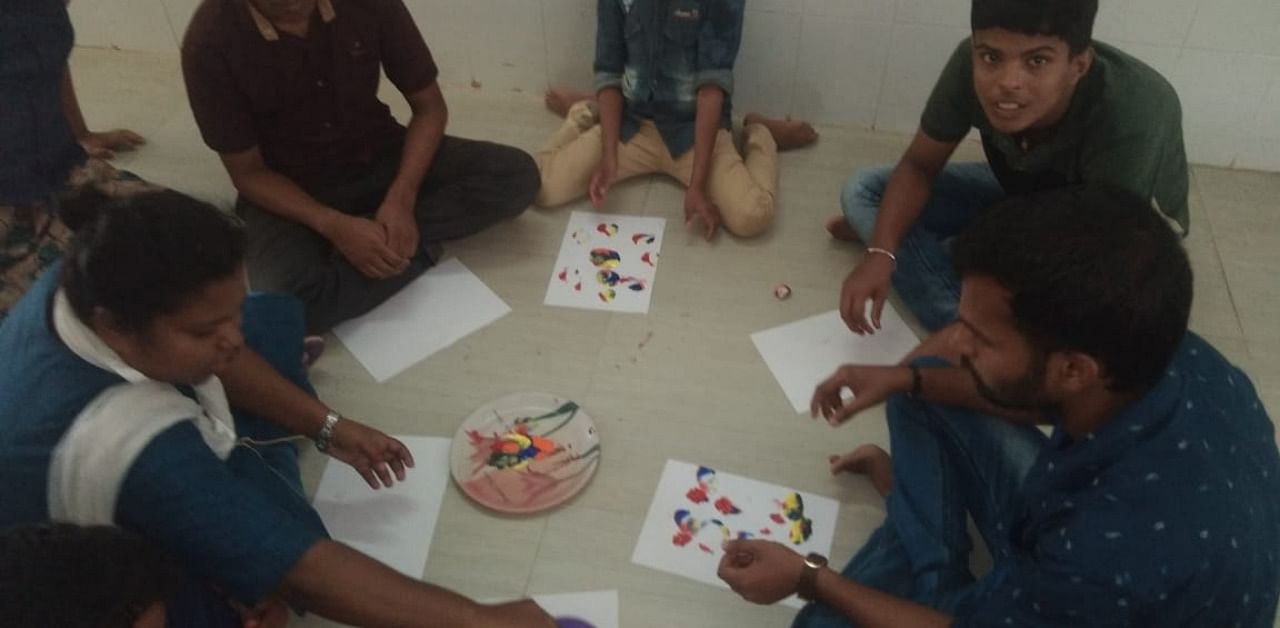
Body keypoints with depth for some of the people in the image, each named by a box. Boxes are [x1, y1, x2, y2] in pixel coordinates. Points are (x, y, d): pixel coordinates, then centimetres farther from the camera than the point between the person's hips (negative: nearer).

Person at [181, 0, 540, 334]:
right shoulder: (211, 41, -22)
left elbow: (429, 106, -6)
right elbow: (248, 173, -13)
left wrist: (400, 199, -21)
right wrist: (335, 227, -28)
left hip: (380, 158, 3)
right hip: (288, 192, -3)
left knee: (517, 175, -18)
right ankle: (412, 248, -13)